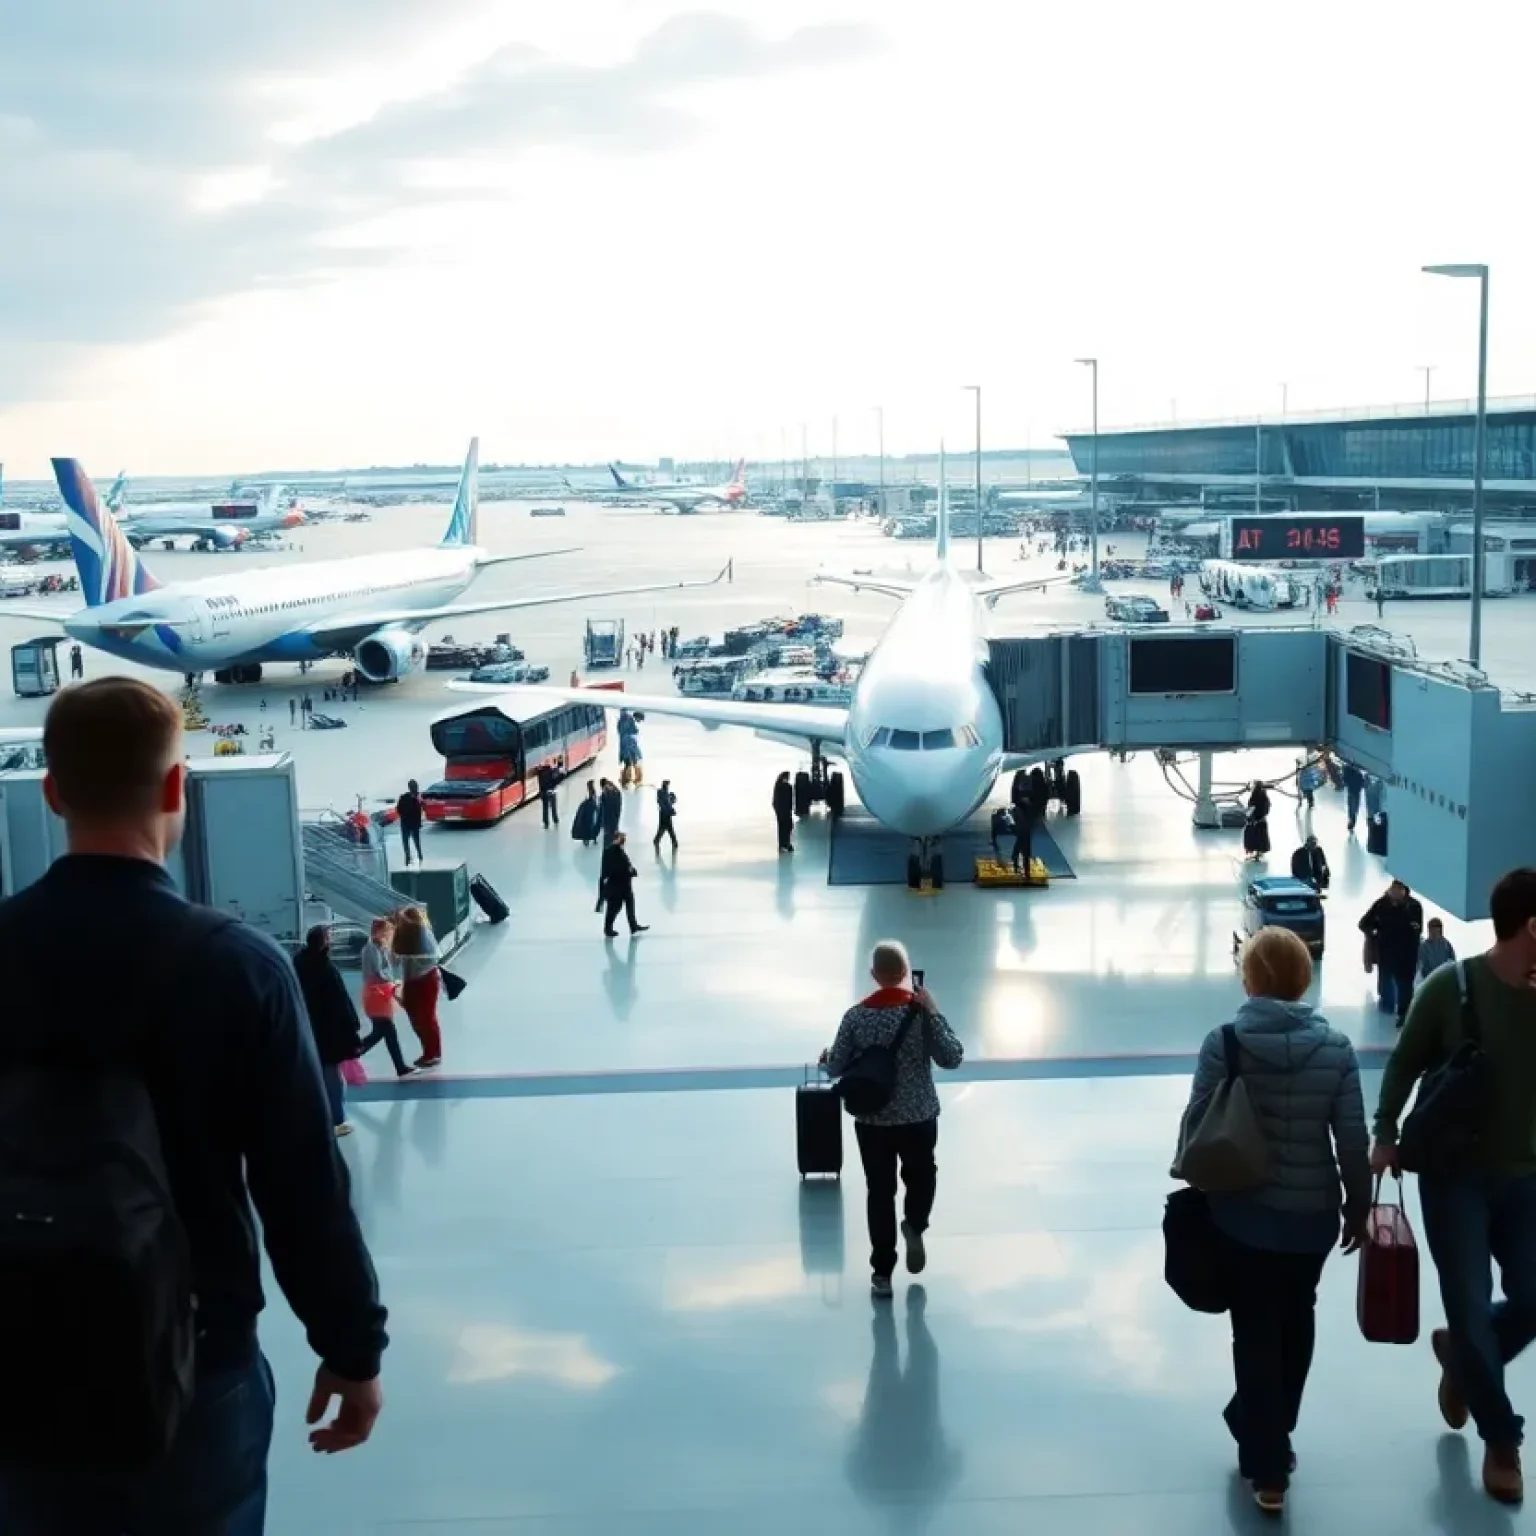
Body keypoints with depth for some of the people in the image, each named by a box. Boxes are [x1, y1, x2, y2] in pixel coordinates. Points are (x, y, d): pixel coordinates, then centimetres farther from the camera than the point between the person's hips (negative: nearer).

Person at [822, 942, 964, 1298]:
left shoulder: (856, 1016, -10)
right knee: (922, 1176, 28)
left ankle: (882, 1272, 16)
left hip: (872, 1120, 1)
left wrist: (826, 1057, 17)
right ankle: (915, 1226, 7)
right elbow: (952, 1059, -12)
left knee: (879, 1191, 12)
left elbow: (836, 1069, -5)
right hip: (919, 1118, 0)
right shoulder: (922, 1011, -12)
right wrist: (934, 1014, -8)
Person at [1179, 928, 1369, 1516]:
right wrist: (1359, 1206, 8)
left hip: (1243, 1213, -2)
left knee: (1255, 1334, 9)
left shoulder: (1223, 1043, -13)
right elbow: (1353, 1140, -7)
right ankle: (1271, 1435, 39)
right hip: (1313, 1214, 2)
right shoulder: (1336, 1047, -9)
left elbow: (1196, 1126, -9)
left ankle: (1268, 1470, 13)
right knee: (1296, 1323, 22)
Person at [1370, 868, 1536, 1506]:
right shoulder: (1452, 986, -15)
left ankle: (1460, 1356, 40)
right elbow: (1405, 1063, -4)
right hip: (1455, 1171, -3)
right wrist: (1386, 1134, -7)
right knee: (1471, 1306, 2)